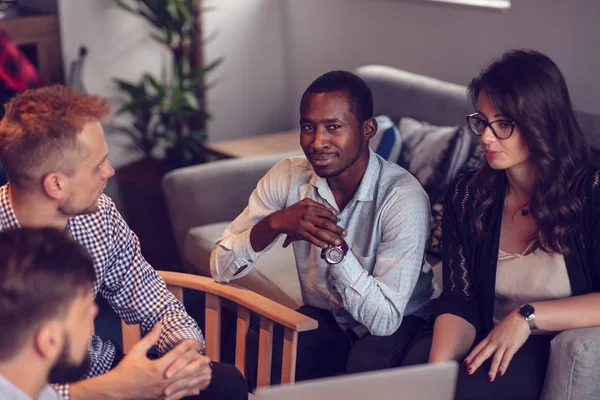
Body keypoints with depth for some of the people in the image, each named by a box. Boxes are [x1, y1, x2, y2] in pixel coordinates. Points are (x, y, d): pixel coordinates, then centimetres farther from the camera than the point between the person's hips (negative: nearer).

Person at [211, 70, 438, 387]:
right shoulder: (288, 177, -11)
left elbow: (384, 320, -28)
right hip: (325, 317, 3)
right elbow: (220, 267, -14)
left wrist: (333, 244, -38)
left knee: (368, 362, -35)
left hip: (402, 324, -3)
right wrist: (275, 223, -32)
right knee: (255, 348, -26)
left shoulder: (403, 197, -25)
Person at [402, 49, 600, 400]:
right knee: (422, 357, -29)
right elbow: (460, 303, -3)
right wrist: (438, 370, -22)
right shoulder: (467, 197, 5)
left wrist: (528, 316, -18)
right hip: (491, 348, 3)